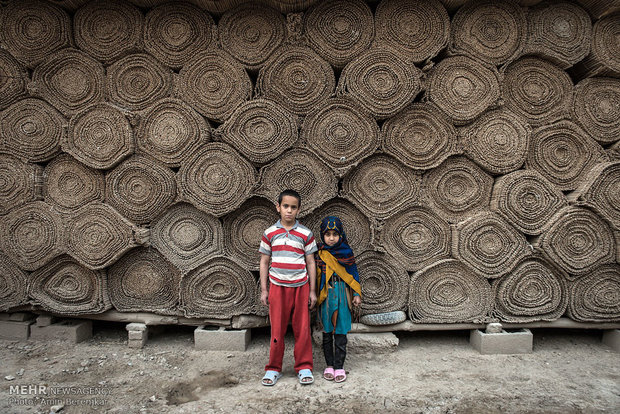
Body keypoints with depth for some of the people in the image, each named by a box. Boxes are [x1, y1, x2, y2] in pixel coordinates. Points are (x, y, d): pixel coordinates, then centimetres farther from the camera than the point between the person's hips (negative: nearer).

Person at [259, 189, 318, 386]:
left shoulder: (305, 234, 2)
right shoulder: (270, 233, 3)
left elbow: (311, 263, 5)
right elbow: (264, 262, 7)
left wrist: (312, 291, 3)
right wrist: (264, 290, 3)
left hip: (300, 287, 0)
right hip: (278, 287, 0)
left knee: (302, 329, 5)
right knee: (277, 329, 5)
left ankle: (304, 367, 20)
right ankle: (274, 368, 21)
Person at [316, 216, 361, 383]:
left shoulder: (346, 251, 1)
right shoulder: (319, 253, 1)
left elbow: (353, 272, 4)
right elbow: (314, 274, 6)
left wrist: (357, 294, 0)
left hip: (342, 296, 0)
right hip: (325, 296, 1)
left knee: (340, 332, 2)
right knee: (327, 332, 8)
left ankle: (339, 366, 12)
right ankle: (329, 365, 20)